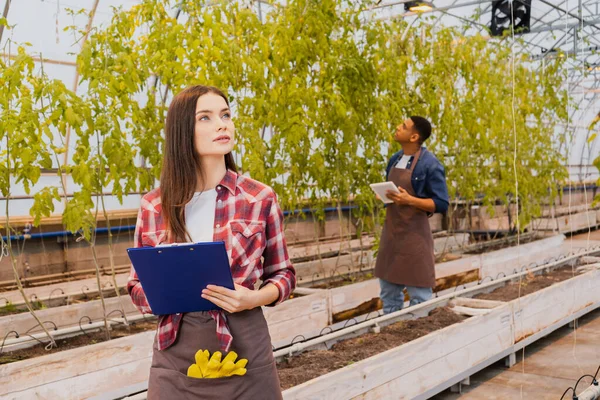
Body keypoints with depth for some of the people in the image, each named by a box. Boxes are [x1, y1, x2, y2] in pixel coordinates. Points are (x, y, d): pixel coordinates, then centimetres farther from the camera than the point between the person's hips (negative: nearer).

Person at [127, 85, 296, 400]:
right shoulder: (154, 206, -1)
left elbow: (283, 274, 5)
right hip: (176, 360, 1)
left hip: (244, 355, -1)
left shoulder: (260, 198, -4)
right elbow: (137, 284, 8)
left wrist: (253, 298, -16)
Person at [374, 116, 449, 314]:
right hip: (391, 232, 8)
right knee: (388, 291, 16)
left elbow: (441, 204, -13)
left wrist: (410, 200, -24)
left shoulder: (430, 164, -13)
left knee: (419, 295, 3)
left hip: (414, 234, -7)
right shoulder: (395, 160, 9)